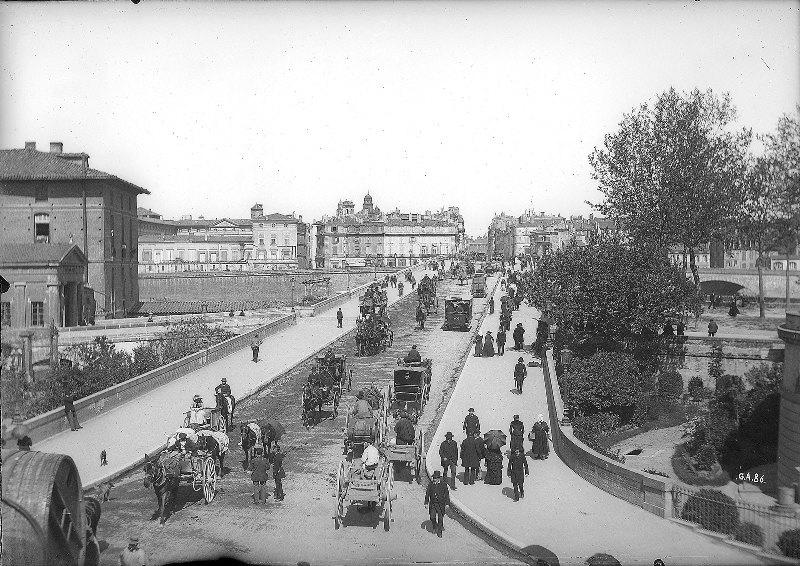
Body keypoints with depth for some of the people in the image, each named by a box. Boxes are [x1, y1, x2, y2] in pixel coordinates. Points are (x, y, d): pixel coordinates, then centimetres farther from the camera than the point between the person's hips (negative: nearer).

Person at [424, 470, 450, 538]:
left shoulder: (443, 485, -5)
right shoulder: (430, 484, -1)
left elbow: (447, 494, 1)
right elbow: (427, 494, 7)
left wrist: (447, 503, -1)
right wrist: (426, 502, 6)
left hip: (441, 504, -1)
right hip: (432, 504, 1)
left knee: (440, 518, 4)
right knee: (432, 517, -3)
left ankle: (439, 532, 19)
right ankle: (435, 527, 26)